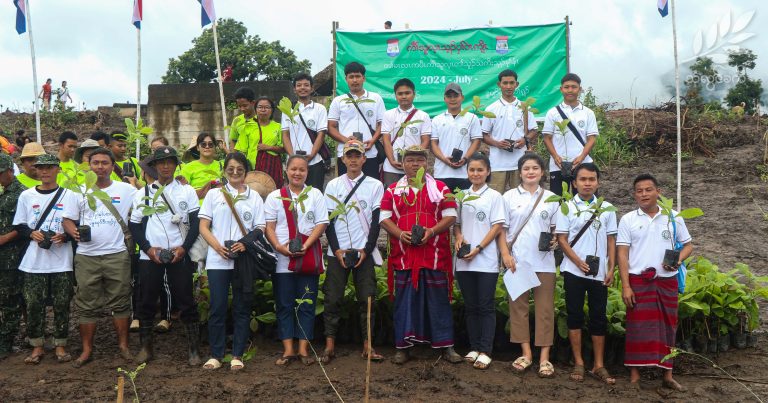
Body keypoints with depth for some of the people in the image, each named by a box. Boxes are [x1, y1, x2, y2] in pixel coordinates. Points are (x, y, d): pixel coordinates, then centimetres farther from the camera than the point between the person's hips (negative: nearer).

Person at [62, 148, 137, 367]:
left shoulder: (126, 190, 2)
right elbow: (68, 219, 10)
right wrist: (73, 231, -11)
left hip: (117, 255, -2)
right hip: (86, 257, 2)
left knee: (120, 303, 6)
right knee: (87, 305, 7)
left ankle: (123, 345, 17)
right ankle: (87, 350, 17)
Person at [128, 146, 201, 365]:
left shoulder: (187, 191, 6)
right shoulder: (143, 193, 9)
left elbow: (195, 222, 2)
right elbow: (134, 225, 6)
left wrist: (183, 247, -10)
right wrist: (148, 248, -7)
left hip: (179, 255, -1)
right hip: (149, 256, 1)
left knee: (186, 302, -1)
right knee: (147, 302, 6)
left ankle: (194, 349, 6)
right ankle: (146, 347, 19)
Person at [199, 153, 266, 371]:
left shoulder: (254, 197, 10)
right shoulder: (214, 194, 9)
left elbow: (260, 230, 6)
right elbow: (203, 226, 4)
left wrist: (245, 244, -14)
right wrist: (218, 247, -13)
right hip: (217, 260, 0)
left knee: (242, 308, 4)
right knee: (217, 307, 0)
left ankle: (237, 356, 11)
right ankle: (216, 355, 10)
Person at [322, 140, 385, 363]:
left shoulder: (375, 185, 5)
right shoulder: (333, 185, 7)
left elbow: (376, 220, 1)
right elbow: (328, 220, 4)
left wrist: (366, 250, -7)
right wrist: (337, 250, -6)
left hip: (365, 252, 0)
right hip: (337, 252, 1)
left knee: (367, 298, 1)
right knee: (333, 298, -1)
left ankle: (367, 345, 8)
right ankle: (330, 345, 7)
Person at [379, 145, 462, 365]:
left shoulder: (440, 188, 9)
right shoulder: (393, 190, 11)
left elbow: (450, 216, 3)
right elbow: (384, 218, 6)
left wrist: (431, 231, -13)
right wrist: (400, 234, -11)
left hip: (435, 256, -1)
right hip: (403, 254, 1)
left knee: (439, 300, 2)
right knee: (404, 299, 4)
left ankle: (446, 346, 9)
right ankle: (403, 347, 12)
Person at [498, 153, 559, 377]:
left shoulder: (550, 198, 8)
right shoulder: (509, 197, 4)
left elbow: (555, 228, 13)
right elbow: (502, 229, 3)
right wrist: (505, 254, -8)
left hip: (544, 262, 0)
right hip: (517, 261, 0)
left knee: (545, 308, 0)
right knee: (518, 306, 4)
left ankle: (544, 357, 5)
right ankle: (526, 353, 14)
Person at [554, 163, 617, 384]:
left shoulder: (607, 208, 7)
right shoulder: (567, 207, 1)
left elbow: (611, 240, 8)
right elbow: (562, 239, -2)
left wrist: (611, 269, 1)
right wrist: (579, 262, -13)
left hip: (600, 273, 2)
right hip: (574, 271, -2)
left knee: (599, 317, 5)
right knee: (575, 315, 2)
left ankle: (599, 365, 14)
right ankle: (578, 363, 11)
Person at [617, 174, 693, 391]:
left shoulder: (673, 218, 6)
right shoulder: (628, 219, 1)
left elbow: (688, 245, 12)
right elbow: (622, 254, -2)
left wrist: (678, 260, -11)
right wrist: (625, 286, -9)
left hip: (667, 281, 2)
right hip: (638, 281, -2)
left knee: (667, 326, 8)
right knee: (638, 327, 0)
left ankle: (667, 375, 19)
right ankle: (634, 375, 8)